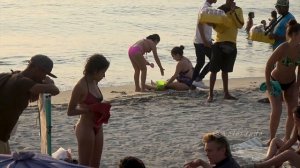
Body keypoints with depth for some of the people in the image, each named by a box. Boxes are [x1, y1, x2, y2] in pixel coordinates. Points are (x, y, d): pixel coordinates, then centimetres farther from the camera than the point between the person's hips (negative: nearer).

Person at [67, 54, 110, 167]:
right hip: (86, 128, -8)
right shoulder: (81, 86, -18)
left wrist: (102, 109, 1)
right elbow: (70, 111, -17)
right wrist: (91, 108, -23)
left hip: (97, 127, 8)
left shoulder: (94, 83, 6)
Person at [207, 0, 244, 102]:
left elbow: (240, 25, -10)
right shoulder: (220, 10, -4)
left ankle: (226, 93, 20)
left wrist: (234, 12, -15)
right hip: (219, 43, -3)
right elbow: (219, 29, -9)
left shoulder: (238, 10, 6)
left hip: (231, 44, 3)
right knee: (214, 70, -5)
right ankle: (210, 94, -3)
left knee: (225, 70, 13)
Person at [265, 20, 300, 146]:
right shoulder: (283, 48, -27)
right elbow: (269, 65, -21)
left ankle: (287, 138, 19)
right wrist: (268, 85, -18)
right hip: (276, 81, -6)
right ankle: (271, 139, -2)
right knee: (277, 111, -16)